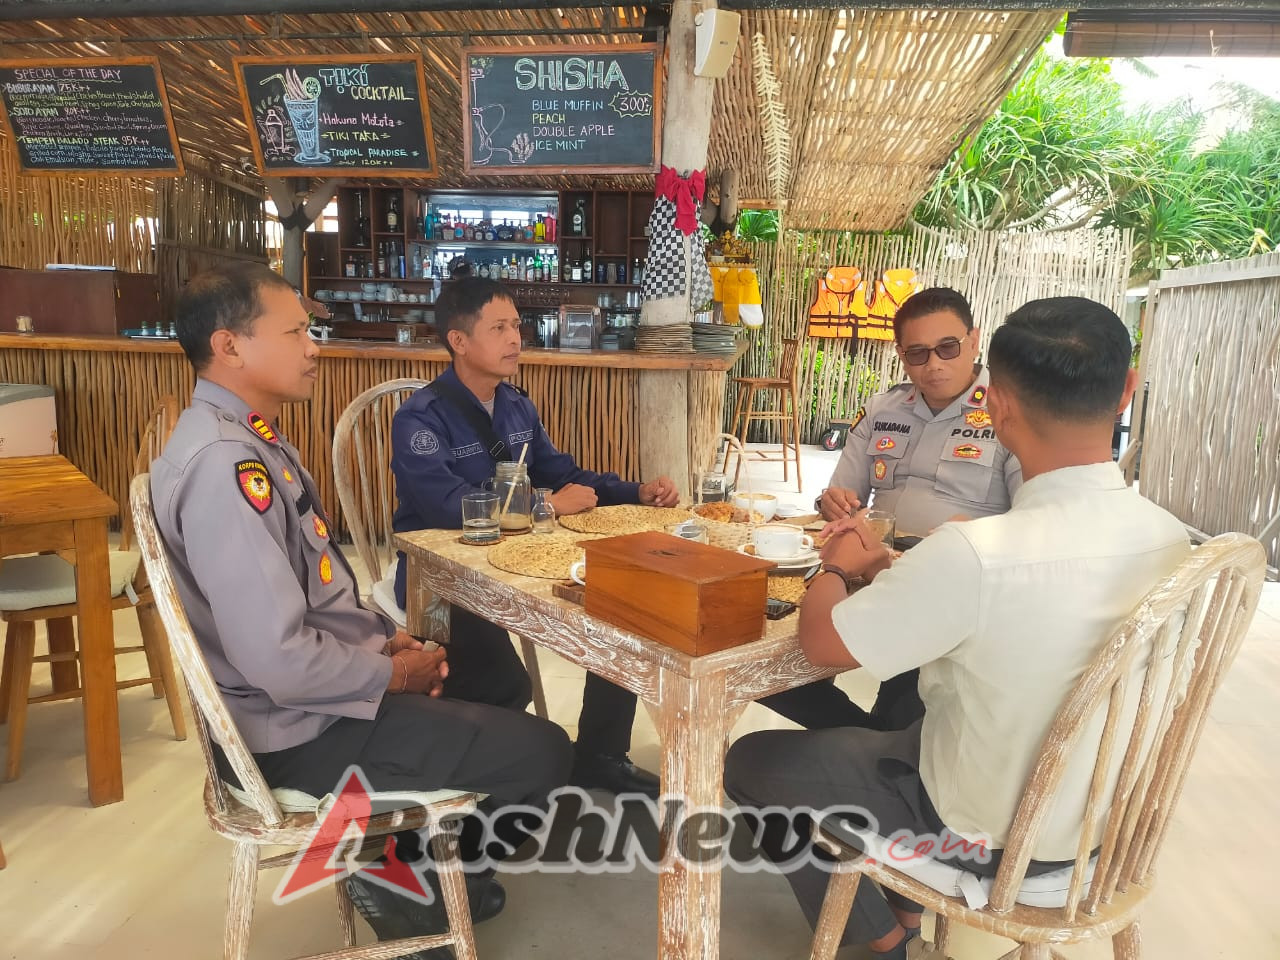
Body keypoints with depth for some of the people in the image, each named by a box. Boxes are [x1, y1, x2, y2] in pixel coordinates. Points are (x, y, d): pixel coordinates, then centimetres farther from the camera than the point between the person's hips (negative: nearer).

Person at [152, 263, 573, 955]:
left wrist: (383, 636, 2)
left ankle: (426, 851, 28)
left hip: (315, 688, 10)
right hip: (298, 729, -10)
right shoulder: (224, 462, -27)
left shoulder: (248, 438, 6)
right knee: (542, 752, -8)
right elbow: (279, 661, -30)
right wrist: (394, 674, -15)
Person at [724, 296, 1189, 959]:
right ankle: (908, 903, 36)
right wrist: (886, 567, 2)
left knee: (754, 762, 12)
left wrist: (840, 568, -2)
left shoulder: (975, 554, -37)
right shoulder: (1170, 539, -13)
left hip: (988, 836, -7)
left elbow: (822, 642, -22)